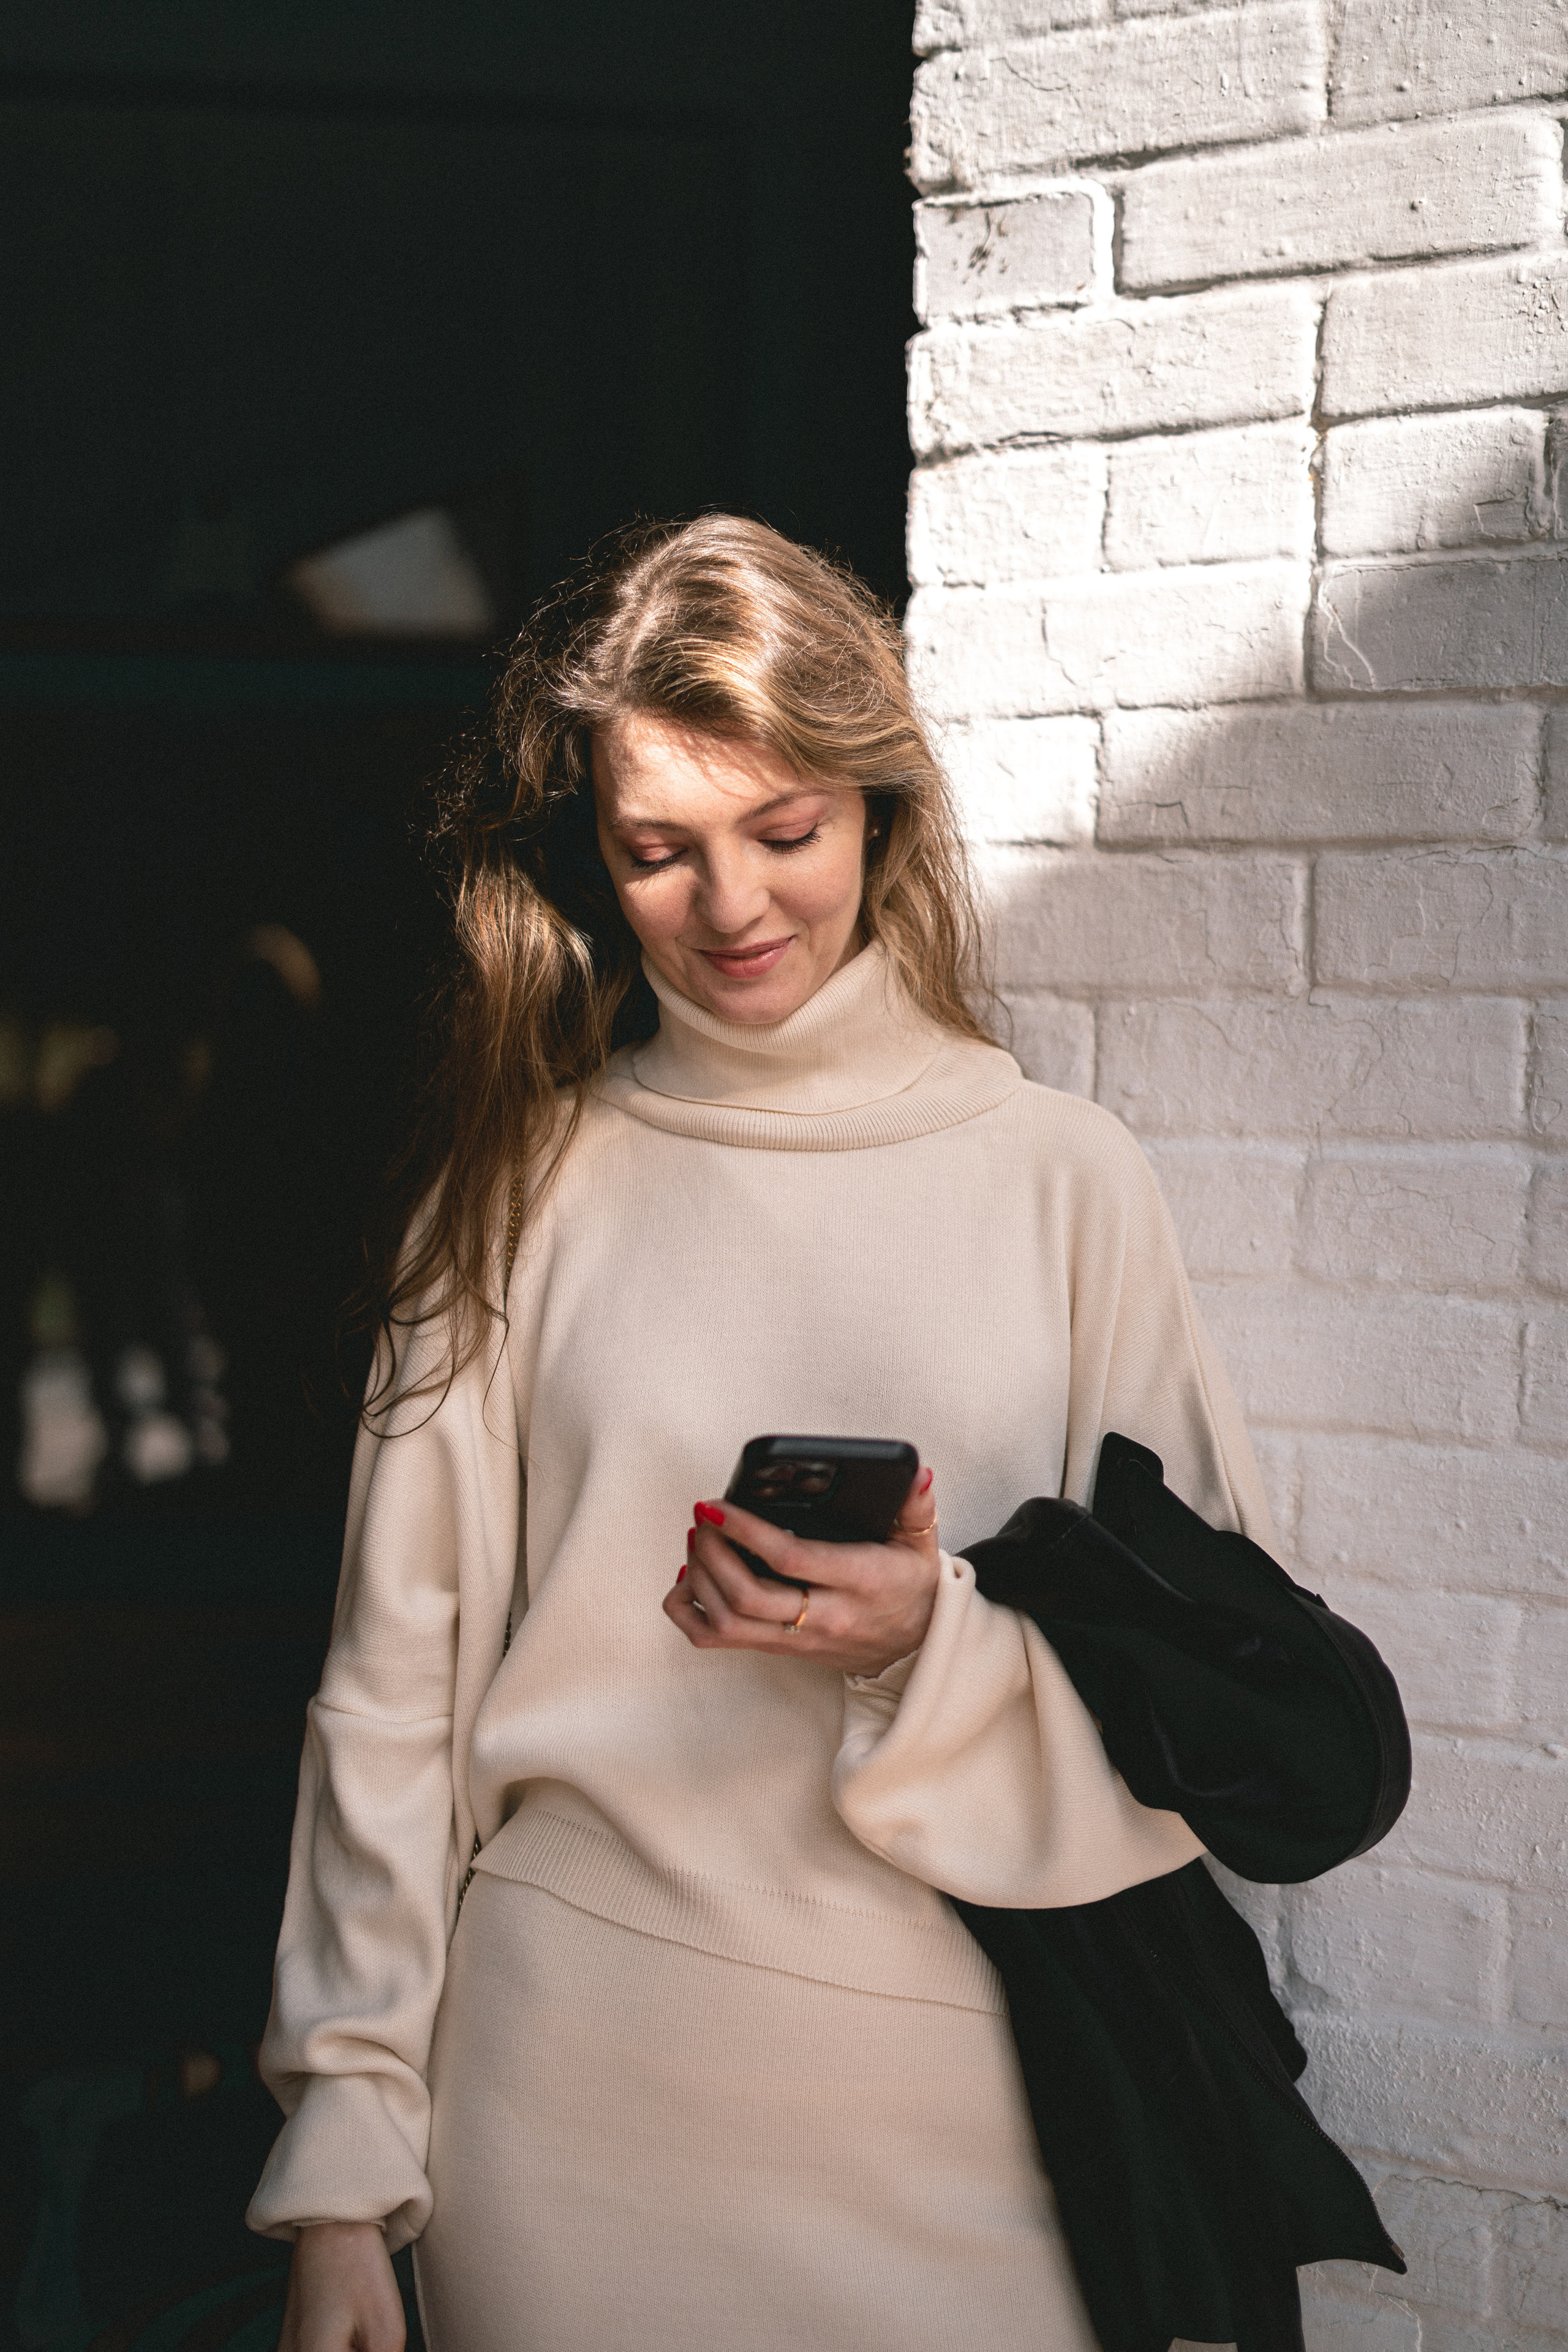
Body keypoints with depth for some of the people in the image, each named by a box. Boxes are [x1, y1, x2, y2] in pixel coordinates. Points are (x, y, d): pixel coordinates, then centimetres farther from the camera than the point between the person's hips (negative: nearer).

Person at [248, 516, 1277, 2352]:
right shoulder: (520, 1187, 1)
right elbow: (397, 1685, 1)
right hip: (574, 2078, 0)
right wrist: (341, 2164, -2)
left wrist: (930, 1645, -17)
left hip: (952, 2093, 0)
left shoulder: (1065, 1178, 1)